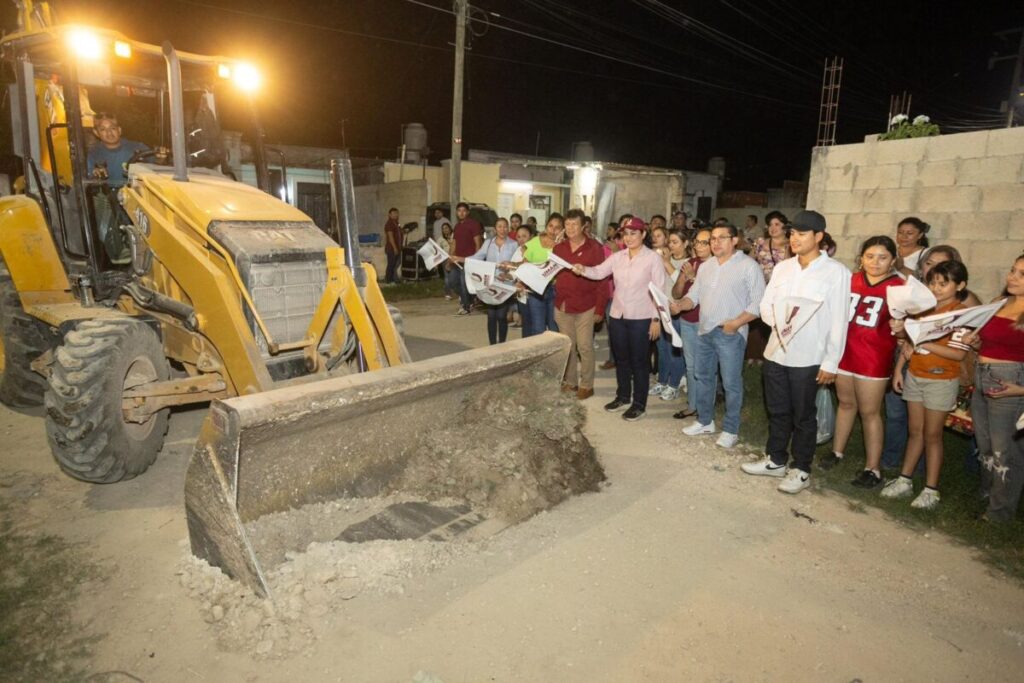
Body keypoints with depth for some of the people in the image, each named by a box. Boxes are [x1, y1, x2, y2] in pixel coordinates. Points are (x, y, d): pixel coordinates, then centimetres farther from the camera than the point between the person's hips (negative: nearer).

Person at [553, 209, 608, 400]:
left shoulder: (594, 247, -6)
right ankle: (570, 381, 26)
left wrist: (600, 308, -11)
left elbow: (602, 279, -7)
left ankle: (587, 385, 14)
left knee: (585, 347, 1)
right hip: (562, 306, 5)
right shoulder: (559, 247, 8)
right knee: (567, 346, 13)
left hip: (585, 307, -4)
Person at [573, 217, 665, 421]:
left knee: (638, 361, 4)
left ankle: (639, 403, 16)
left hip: (641, 318, -5)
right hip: (617, 315, 5)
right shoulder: (617, 256, 7)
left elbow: (658, 290, -8)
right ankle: (623, 396, 32)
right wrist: (583, 269, -26)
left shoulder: (653, 258, -6)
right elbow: (599, 272, -4)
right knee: (621, 358, 16)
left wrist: (656, 319, -11)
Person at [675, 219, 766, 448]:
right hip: (704, 331, 7)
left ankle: (730, 430, 15)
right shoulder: (705, 266, 12)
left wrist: (736, 323, -20)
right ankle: (704, 421, 31)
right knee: (703, 377, 15)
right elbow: (694, 295, 13)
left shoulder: (748, 266, -9)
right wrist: (679, 305, -8)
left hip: (731, 334, -7)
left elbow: (759, 302, -12)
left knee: (731, 384, 2)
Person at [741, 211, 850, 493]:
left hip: (808, 358, -5)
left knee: (803, 416, 7)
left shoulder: (836, 272, -8)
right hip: (776, 351, 5)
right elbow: (766, 306, 9)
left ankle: (801, 470, 23)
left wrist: (831, 363, -11)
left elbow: (838, 322, -9)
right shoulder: (782, 268, 7)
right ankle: (776, 460, 32)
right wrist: (779, 322, -13)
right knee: (777, 411, 16)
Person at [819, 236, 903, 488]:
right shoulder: (850, 280, 4)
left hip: (874, 358, -4)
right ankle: (837, 451, 33)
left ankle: (873, 468, 15)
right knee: (846, 403, 18)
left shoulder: (898, 287, -6)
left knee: (869, 412, 4)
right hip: (844, 352, 4)